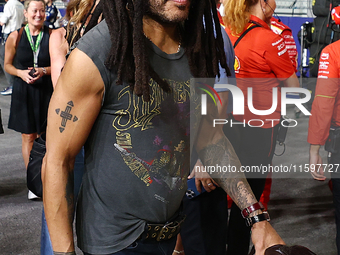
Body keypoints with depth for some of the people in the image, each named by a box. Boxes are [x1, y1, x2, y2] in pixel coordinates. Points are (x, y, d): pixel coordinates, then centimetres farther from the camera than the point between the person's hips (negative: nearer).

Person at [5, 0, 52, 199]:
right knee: (28, 137, 4)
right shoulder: (16, 37, -1)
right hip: (24, 92, 0)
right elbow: (7, 65, 7)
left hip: (46, 91, 0)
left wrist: (44, 71, -14)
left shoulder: (52, 35, -2)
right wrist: (21, 73, -13)